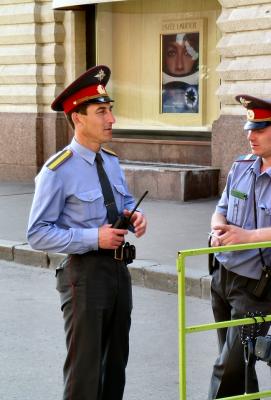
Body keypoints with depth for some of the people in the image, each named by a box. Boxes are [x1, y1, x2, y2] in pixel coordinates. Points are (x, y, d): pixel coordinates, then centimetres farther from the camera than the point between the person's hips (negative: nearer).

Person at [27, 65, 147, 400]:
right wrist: (94, 238, -24)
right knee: (85, 367, 2)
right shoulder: (58, 171, -17)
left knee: (117, 359, 19)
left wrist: (136, 215, -3)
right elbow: (38, 234, -17)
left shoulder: (112, 161, 6)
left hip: (119, 268, 7)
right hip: (85, 273, -7)